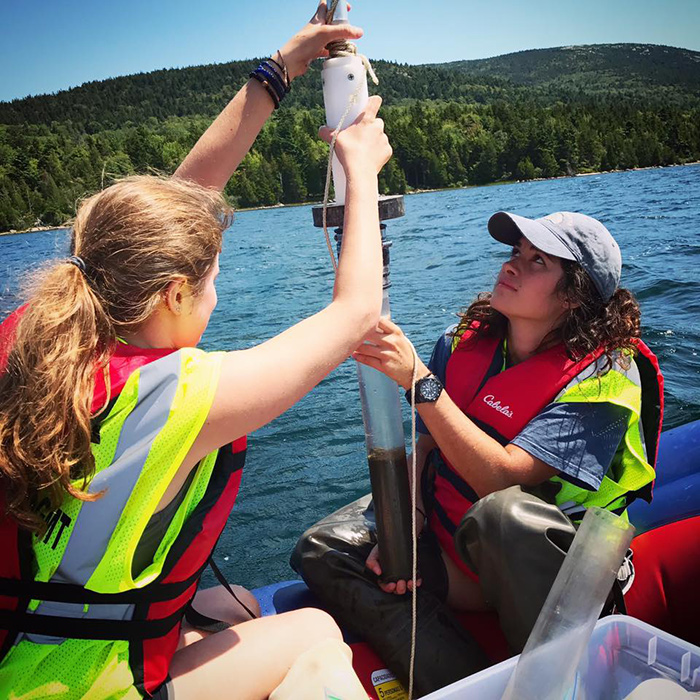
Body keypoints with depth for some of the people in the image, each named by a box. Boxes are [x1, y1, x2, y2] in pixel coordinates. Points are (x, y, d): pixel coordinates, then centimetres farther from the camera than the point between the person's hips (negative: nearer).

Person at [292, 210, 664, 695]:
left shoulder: (604, 373, -18)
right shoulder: (466, 342, -2)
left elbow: (501, 478, -29)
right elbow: (429, 445, 3)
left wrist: (418, 380, -33)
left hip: (557, 561, -5)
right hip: (446, 542, 6)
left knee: (501, 512, -40)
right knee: (322, 550, -11)